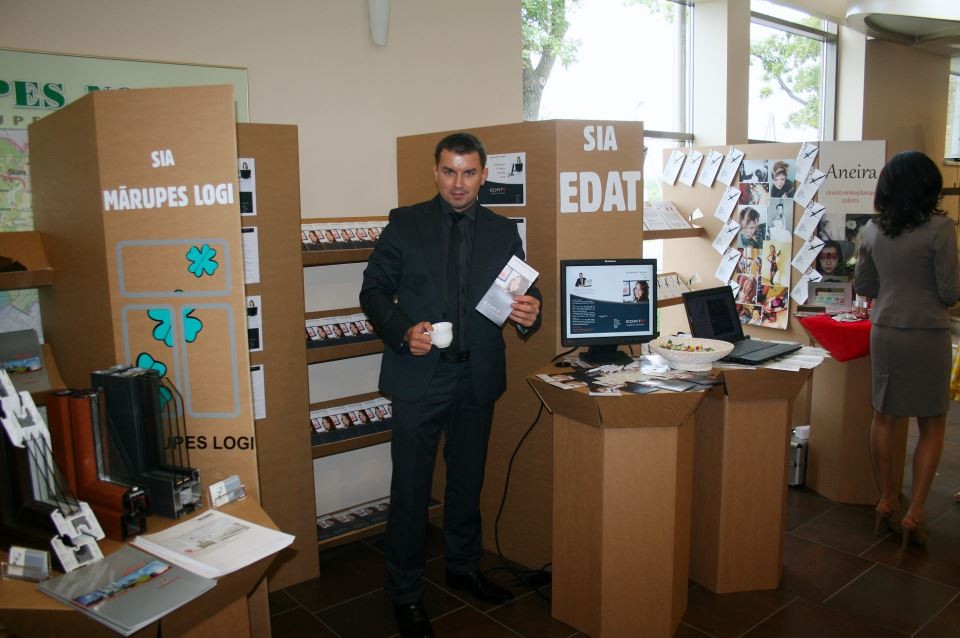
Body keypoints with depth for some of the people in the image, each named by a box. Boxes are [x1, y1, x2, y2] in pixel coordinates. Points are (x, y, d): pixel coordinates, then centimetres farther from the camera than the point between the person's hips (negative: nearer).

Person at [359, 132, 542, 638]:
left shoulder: (503, 232, 7)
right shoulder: (405, 224, -1)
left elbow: (523, 293, 8)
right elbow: (373, 291, -1)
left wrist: (530, 312, -15)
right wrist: (403, 330, -18)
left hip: (478, 375, 3)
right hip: (420, 375, -3)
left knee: (468, 481, 19)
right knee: (410, 488, 4)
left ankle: (463, 568, 40)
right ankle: (405, 594, 22)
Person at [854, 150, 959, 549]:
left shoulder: (872, 231, 1)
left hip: (884, 332, 4)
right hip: (928, 333, -4)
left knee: (883, 417, 16)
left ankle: (887, 501, 25)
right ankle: (914, 513, 6)